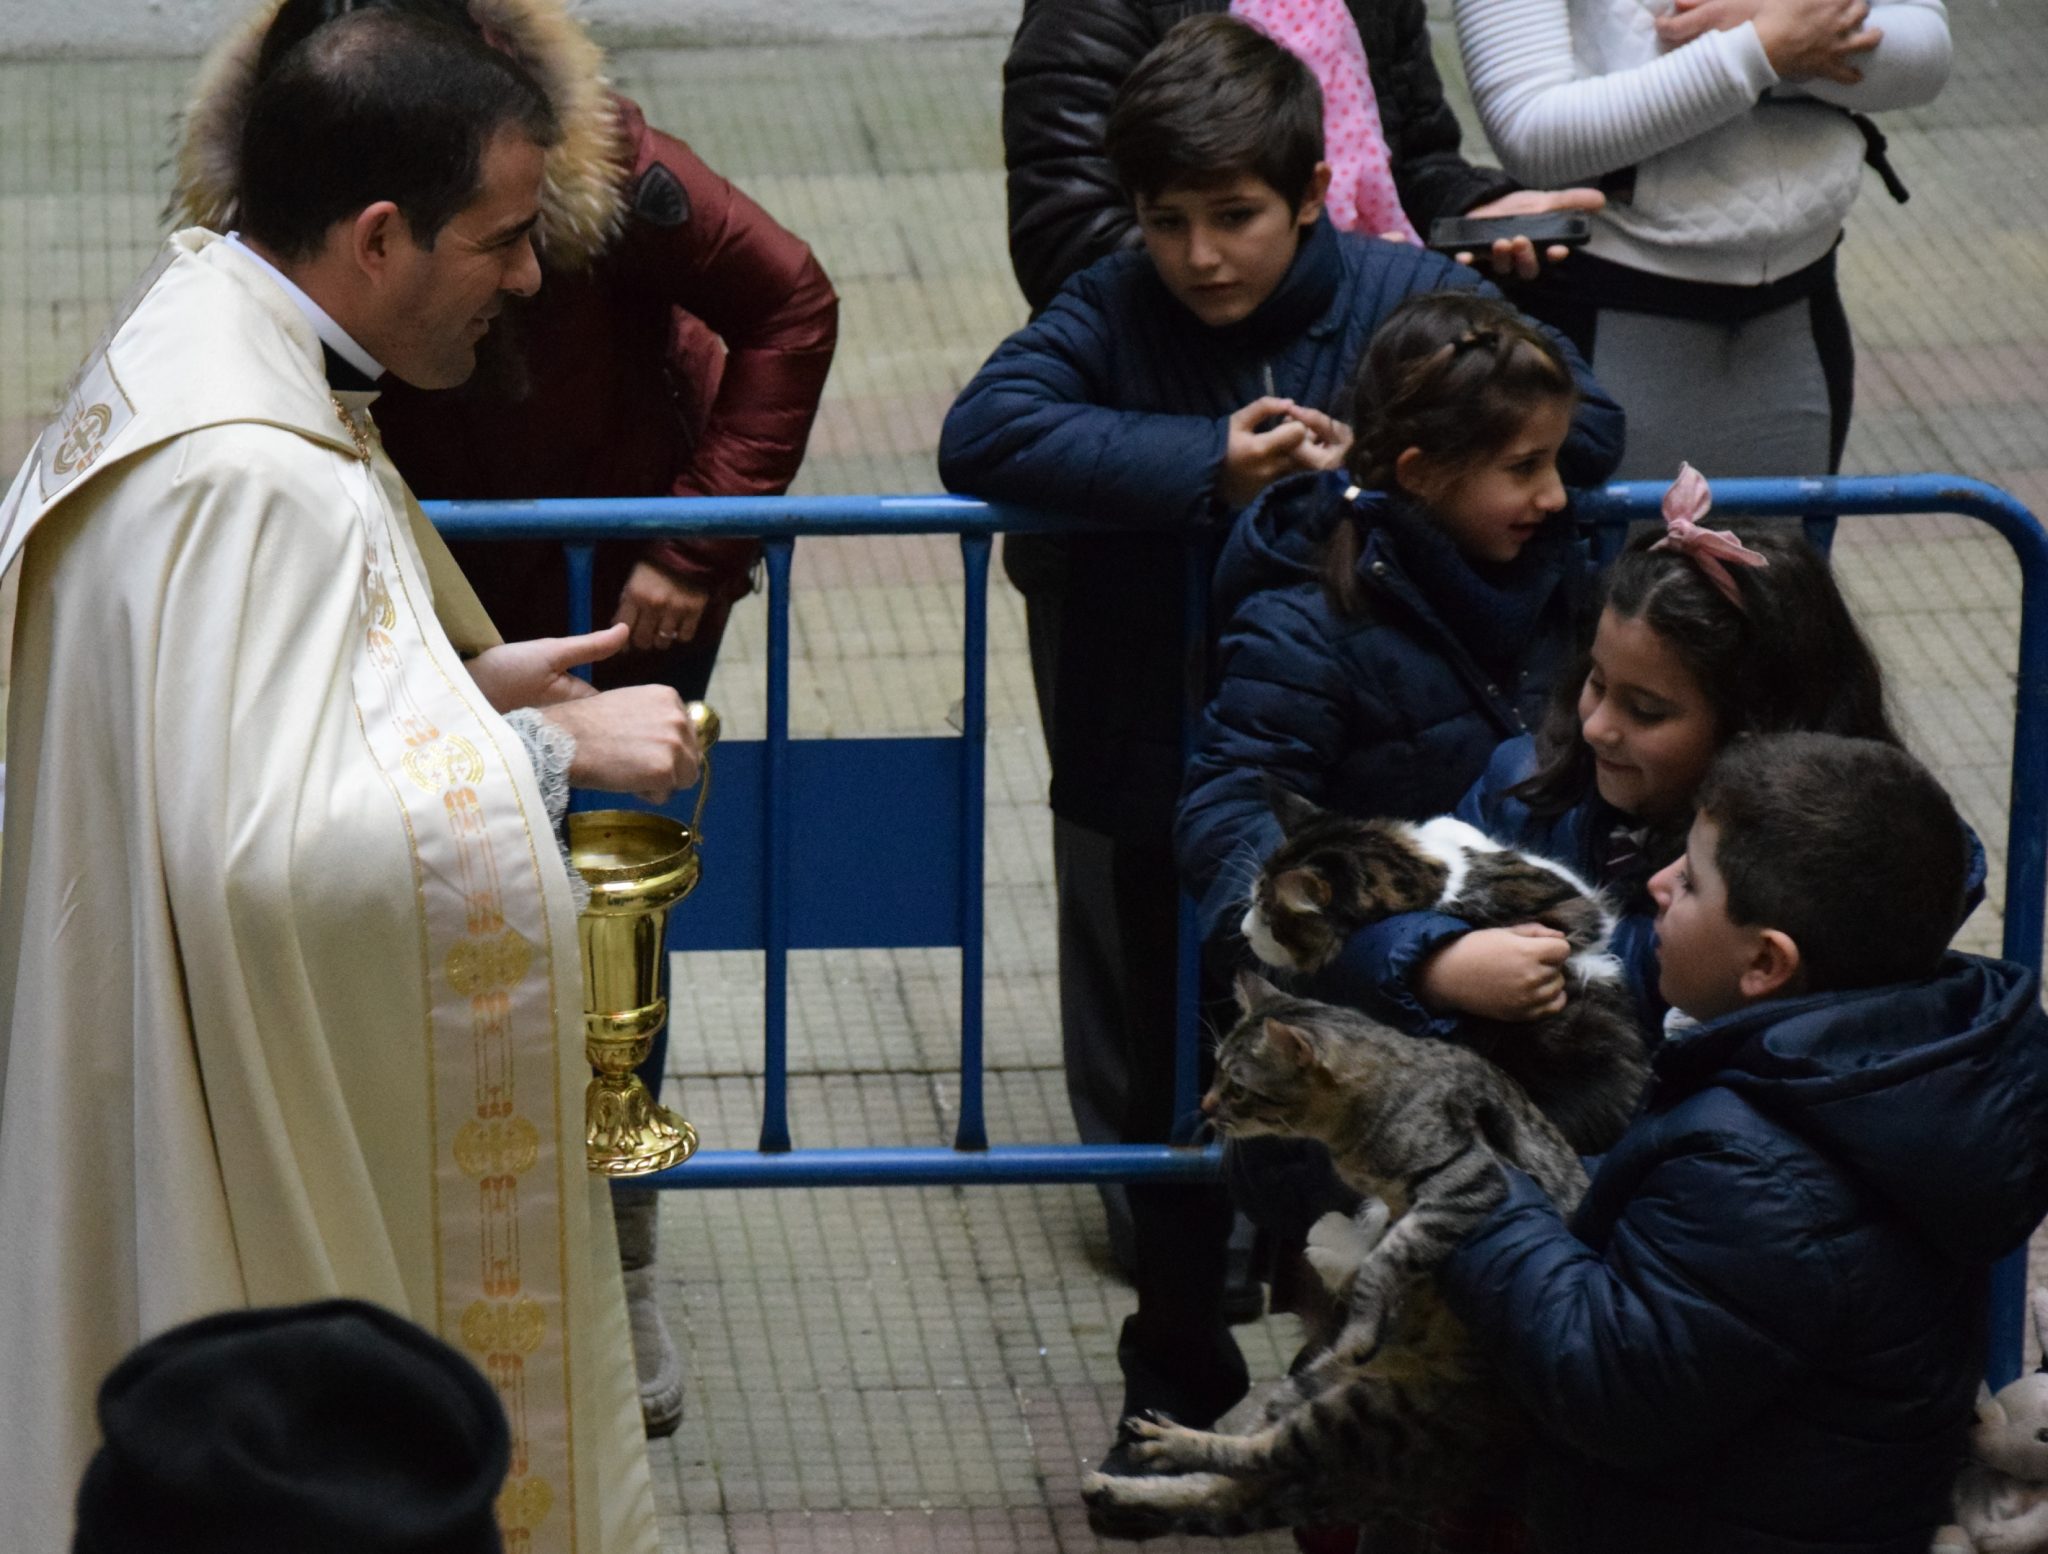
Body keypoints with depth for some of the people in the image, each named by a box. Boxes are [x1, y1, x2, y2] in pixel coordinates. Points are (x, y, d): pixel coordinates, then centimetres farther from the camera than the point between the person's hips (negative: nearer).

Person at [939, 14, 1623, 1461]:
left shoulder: (1410, 300, -7)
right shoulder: (1112, 313, -9)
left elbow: (1583, 425, -13)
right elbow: (984, 432, -25)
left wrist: (1367, 464, -24)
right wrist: (1208, 469, -31)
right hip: (1143, 789, 1)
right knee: (1156, 1098, 15)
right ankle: (1179, 1382, 36)